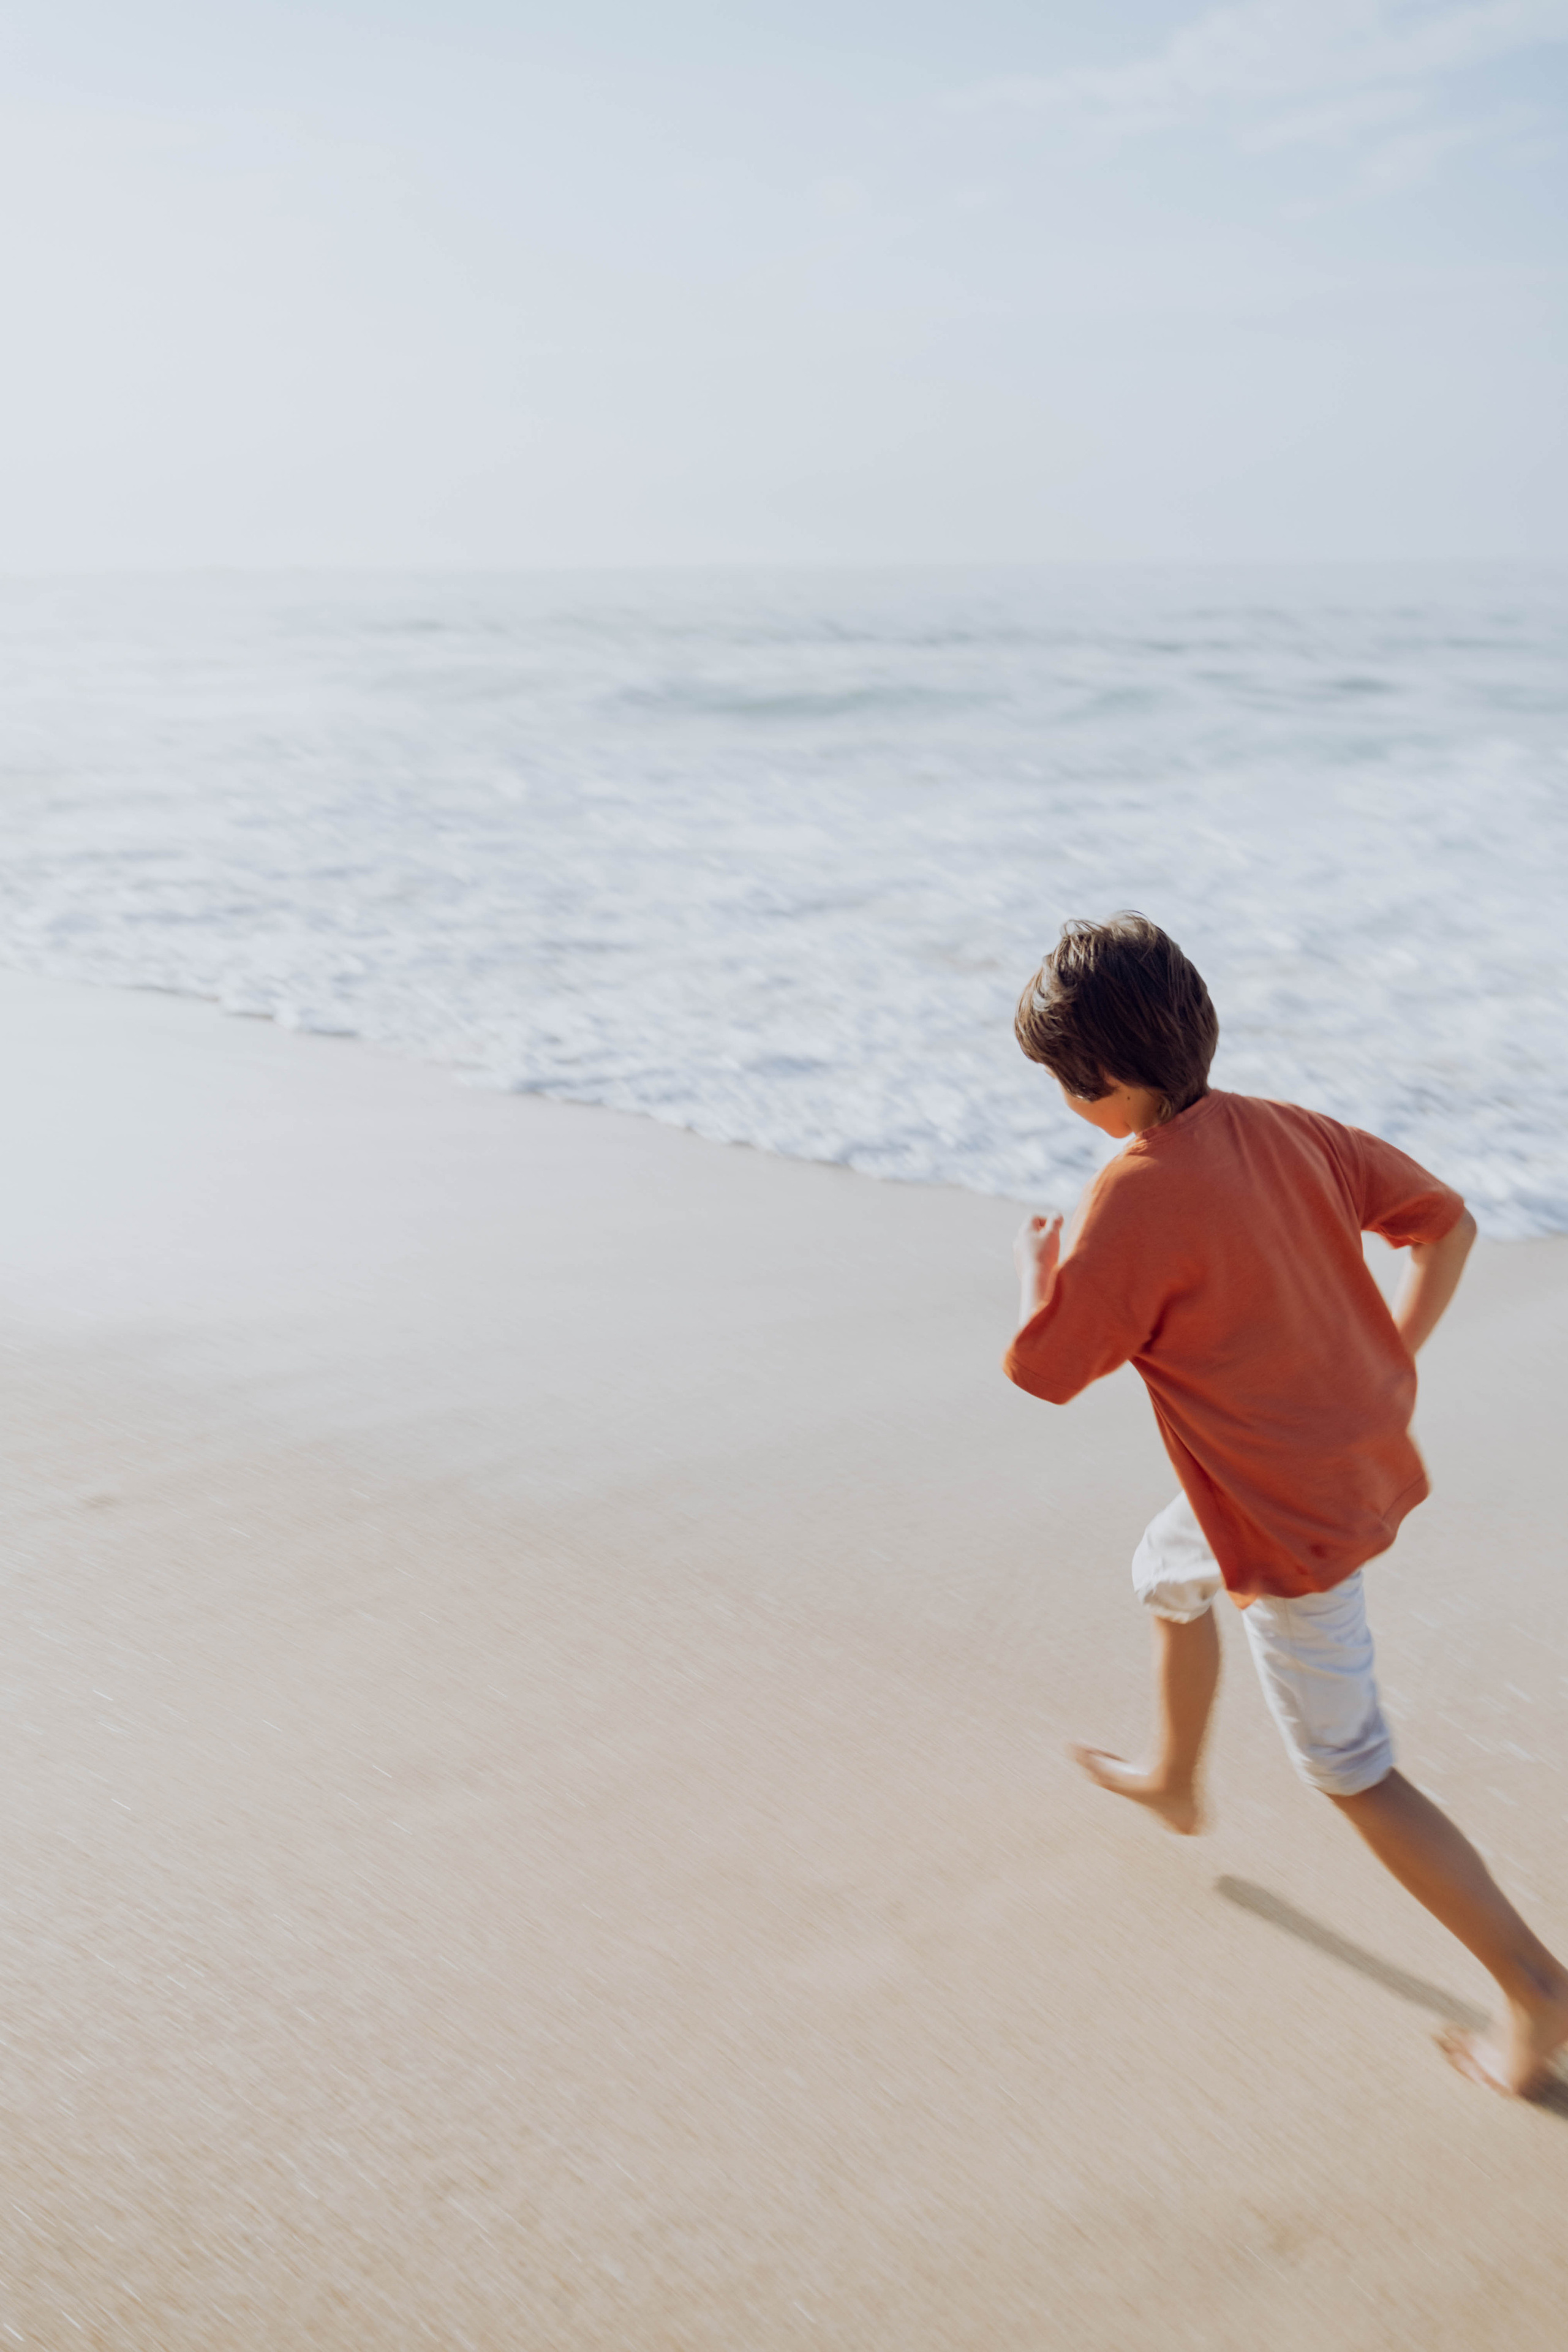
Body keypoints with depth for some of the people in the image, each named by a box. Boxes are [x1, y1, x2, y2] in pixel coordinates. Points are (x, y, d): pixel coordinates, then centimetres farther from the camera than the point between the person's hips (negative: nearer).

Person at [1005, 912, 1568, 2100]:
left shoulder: (1136, 1198, -25)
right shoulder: (1287, 1131, -3)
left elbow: (1046, 1370, -16)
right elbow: (1448, 1222, 4)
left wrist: (1038, 1266, 3)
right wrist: (1392, 1366, 9)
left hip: (1292, 1518, -9)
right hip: (1367, 1454, 9)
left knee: (1357, 1775, 7)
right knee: (1166, 1573, 33)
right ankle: (1175, 1781, 56)